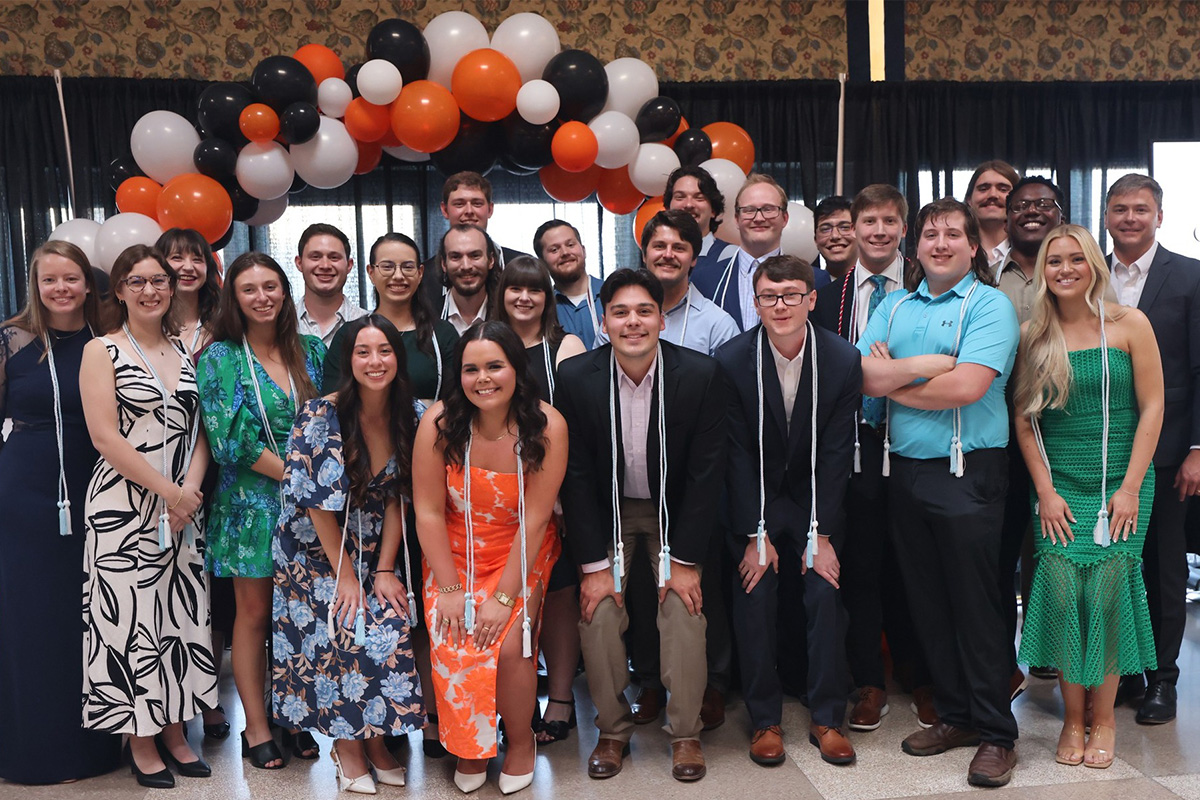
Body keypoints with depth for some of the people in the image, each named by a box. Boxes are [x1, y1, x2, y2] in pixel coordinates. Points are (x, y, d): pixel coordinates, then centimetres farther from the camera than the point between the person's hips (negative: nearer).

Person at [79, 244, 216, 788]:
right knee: (131, 616, 0)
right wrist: (167, 491, -13)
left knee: (181, 614, 8)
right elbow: (105, 436, -11)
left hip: (185, 505, 5)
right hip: (124, 504, -4)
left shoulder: (185, 350, 12)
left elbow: (198, 430, 9)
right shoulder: (102, 351, -2)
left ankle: (174, 732, 23)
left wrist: (190, 489, -7)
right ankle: (141, 741, 15)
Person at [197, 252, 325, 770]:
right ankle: (256, 727, 17)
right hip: (251, 500, -3)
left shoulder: (311, 351, 7)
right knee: (255, 612, 5)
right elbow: (231, 439, -11)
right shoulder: (220, 358, -3)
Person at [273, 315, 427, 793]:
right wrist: (345, 574, -12)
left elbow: (397, 498, -1)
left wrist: (384, 570, -6)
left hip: (375, 552, 4)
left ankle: (376, 740, 8)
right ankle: (347, 746, 7)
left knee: (392, 627, -12)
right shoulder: (321, 416, -17)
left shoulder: (406, 419, -4)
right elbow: (315, 502, -15)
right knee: (342, 634, -15)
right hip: (316, 552, -3)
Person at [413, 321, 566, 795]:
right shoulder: (439, 422, -16)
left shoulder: (547, 426, -18)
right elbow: (428, 512, -10)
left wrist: (504, 597, -16)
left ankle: (520, 743, 11)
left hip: (522, 557, -1)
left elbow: (534, 520, -15)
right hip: (453, 555, 1)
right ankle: (469, 747, 12)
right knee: (452, 645, -17)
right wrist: (448, 590, -11)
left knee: (508, 642, -20)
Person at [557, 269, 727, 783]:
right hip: (606, 513, 1)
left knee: (684, 611, -14)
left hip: (675, 512, 0)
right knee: (597, 612, -12)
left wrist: (686, 560, -15)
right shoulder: (577, 378, -16)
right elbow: (576, 475, -12)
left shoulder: (701, 374, -18)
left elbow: (706, 471, -14)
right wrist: (593, 564, -14)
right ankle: (613, 730, 9)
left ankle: (685, 734, 7)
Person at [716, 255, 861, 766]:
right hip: (754, 499, -1)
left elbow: (836, 453, -8)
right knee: (754, 598, -11)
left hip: (817, 496, 1)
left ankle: (828, 718, 7)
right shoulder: (732, 361, -12)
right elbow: (738, 455, -10)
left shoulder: (843, 360, -10)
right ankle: (765, 720, 6)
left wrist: (821, 535, -12)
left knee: (825, 593, -10)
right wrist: (756, 536, -13)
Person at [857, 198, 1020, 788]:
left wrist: (894, 380, -5)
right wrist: (932, 364, -12)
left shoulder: (990, 305, -3)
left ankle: (996, 734, 13)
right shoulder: (894, 307, 13)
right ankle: (954, 715, 27)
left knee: (975, 603, -1)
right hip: (905, 471, 6)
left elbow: (968, 386, -17)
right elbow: (867, 377, -1)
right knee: (927, 602, 12)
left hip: (967, 472, -5)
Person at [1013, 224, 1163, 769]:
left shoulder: (1128, 324, 0)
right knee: (1061, 593, -4)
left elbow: (1152, 407, -1)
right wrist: (1045, 489, -3)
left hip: (1119, 483, -1)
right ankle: (1072, 718, 13)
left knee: (1106, 593, -4)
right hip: (1056, 486, 1)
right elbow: (1024, 418, 5)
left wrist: (1130, 488, -7)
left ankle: (1104, 717, 14)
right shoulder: (1033, 336, 4)